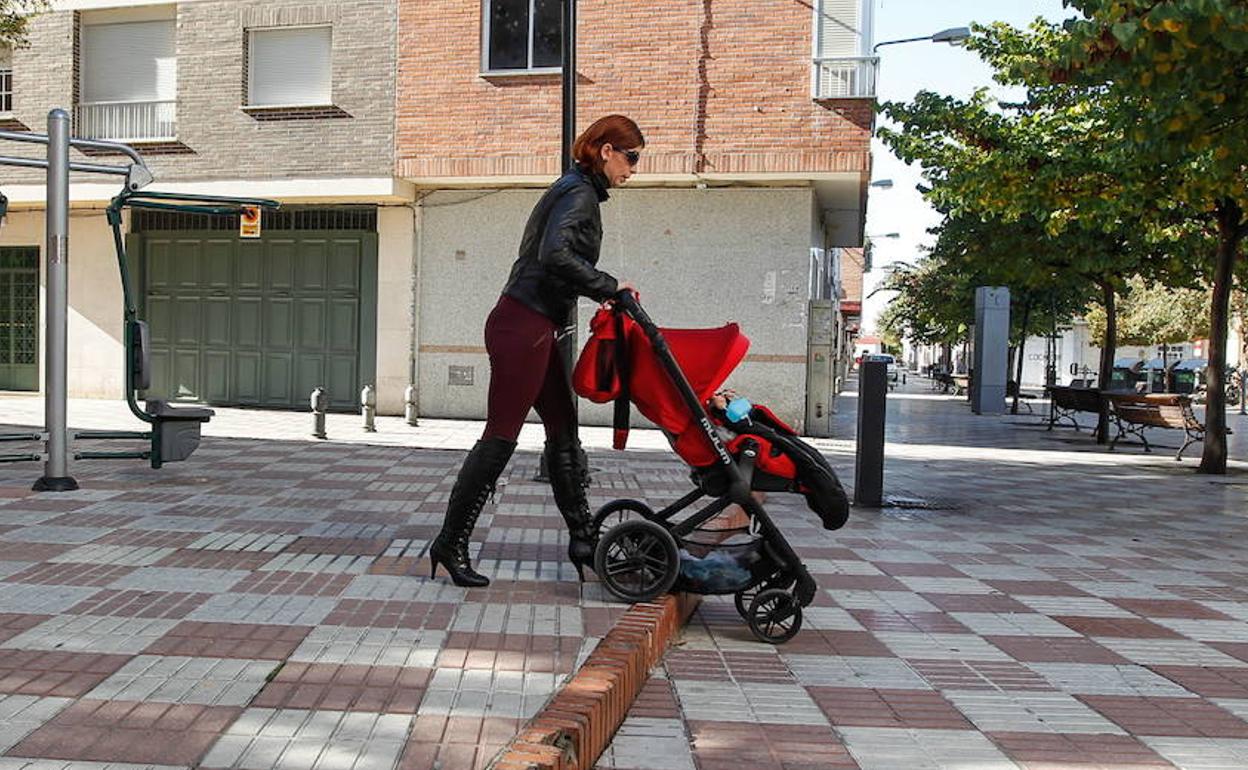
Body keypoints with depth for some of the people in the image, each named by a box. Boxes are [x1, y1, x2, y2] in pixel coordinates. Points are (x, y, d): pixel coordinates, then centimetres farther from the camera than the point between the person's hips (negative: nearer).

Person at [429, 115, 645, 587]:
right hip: (522, 328, -11)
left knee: (563, 433, 12)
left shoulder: (577, 190, 20)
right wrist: (609, 287, -18)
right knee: (500, 437, -6)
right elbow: (556, 254, -26)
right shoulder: (581, 194, -11)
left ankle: (581, 540, 19)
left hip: (535, 330, 11)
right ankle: (450, 544, 3)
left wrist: (599, 296, 19)